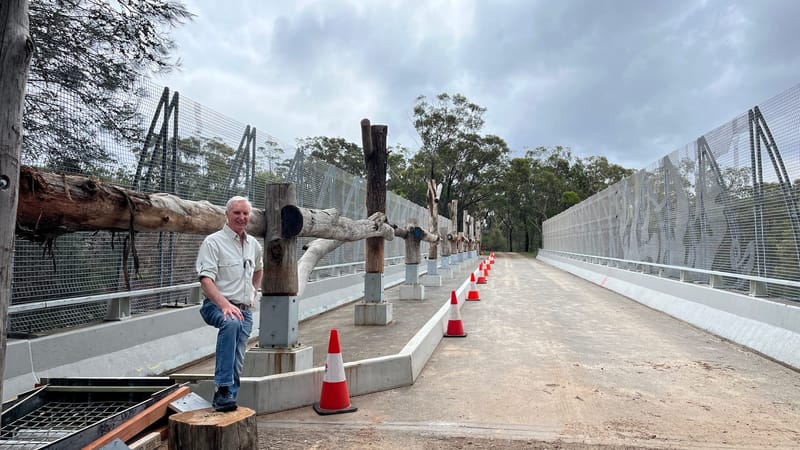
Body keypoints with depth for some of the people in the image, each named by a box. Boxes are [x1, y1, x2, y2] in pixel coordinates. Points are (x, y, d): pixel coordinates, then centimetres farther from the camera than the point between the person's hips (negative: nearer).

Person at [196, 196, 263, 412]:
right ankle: (222, 388, -36)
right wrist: (224, 304, -30)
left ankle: (226, 400, 17)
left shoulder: (254, 244, 14)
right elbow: (206, 279, -17)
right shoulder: (213, 242, -6)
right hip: (217, 306, -6)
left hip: (245, 310, 7)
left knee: (237, 364, 4)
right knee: (231, 322, -38)